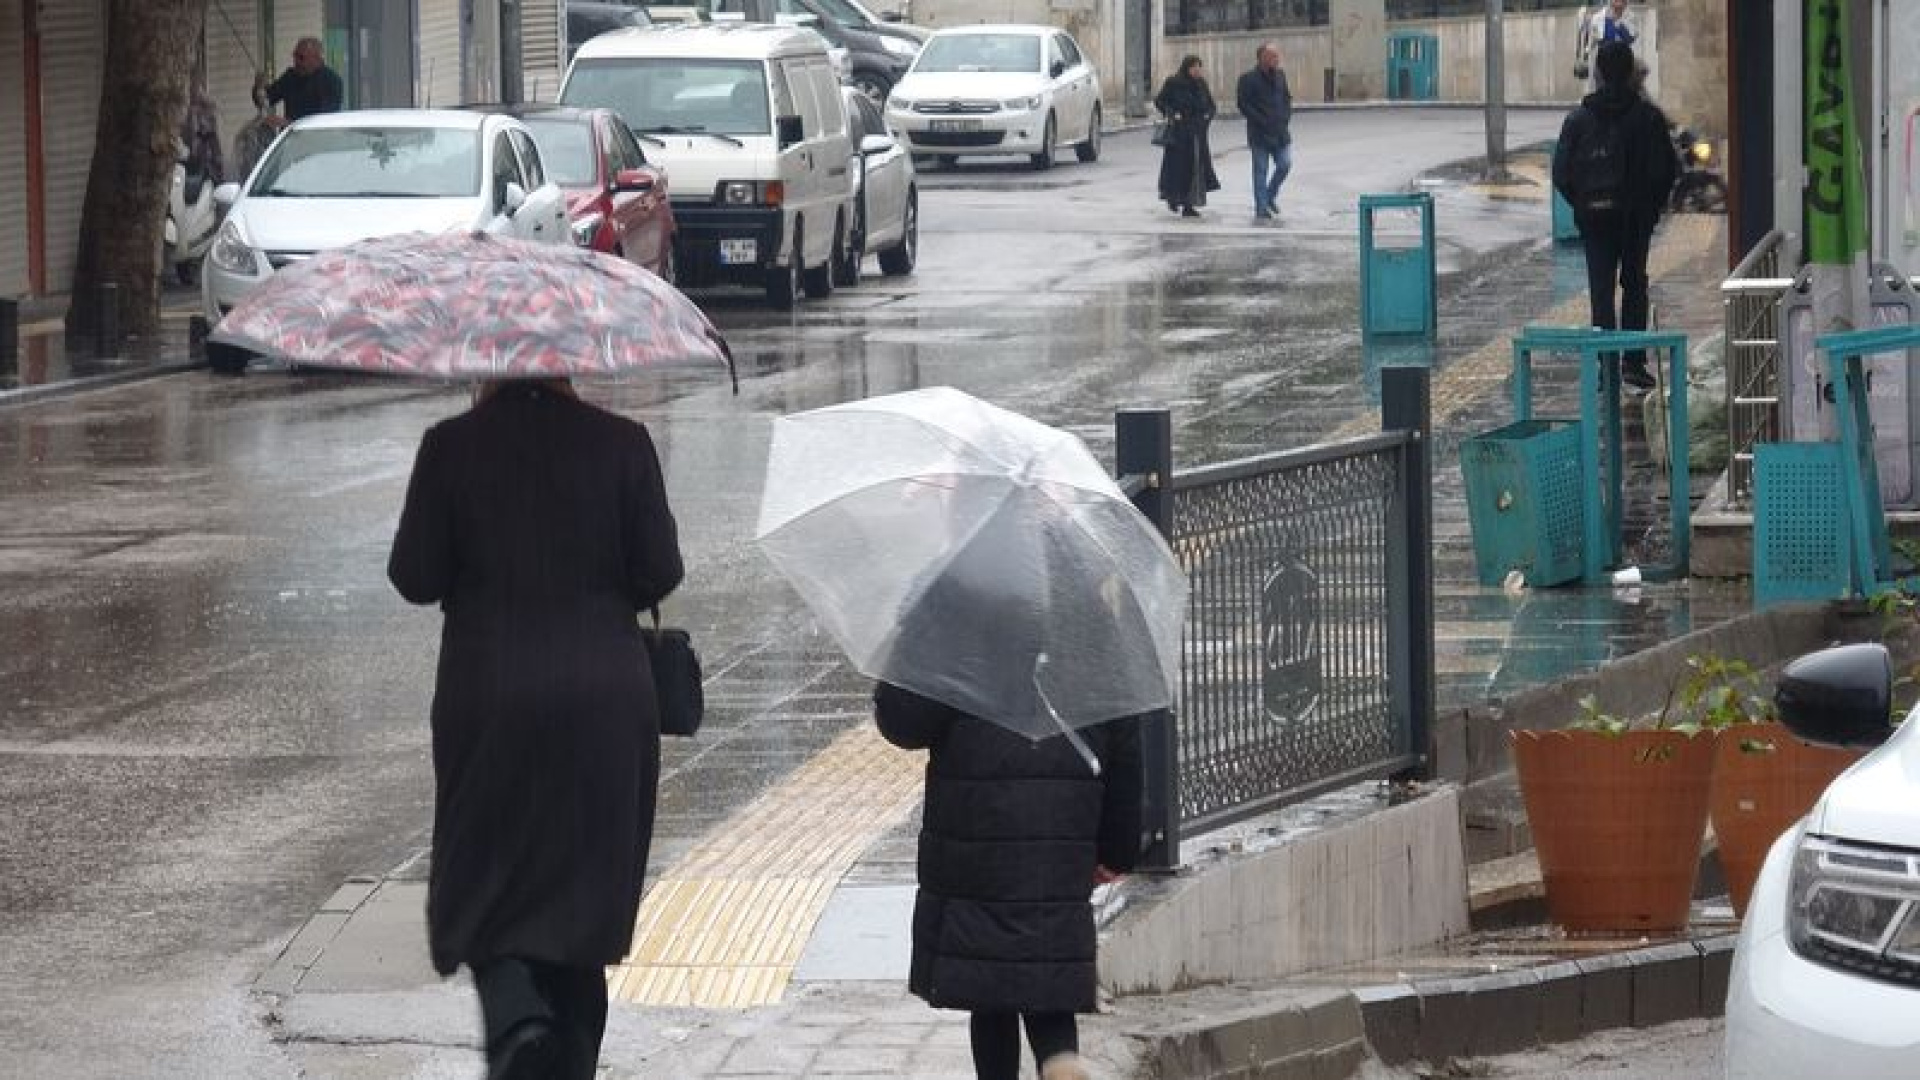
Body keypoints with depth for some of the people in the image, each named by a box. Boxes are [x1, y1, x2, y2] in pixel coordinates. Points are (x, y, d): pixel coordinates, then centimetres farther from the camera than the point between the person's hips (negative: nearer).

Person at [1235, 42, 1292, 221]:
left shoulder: (1280, 76, 10)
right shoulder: (1249, 79, -9)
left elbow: (1287, 98, 21)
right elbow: (1243, 105, -12)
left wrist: (1286, 116, 4)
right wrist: (1261, 121, -16)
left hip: (1280, 132, 5)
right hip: (1260, 133, -5)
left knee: (1285, 164, -1)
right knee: (1261, 171, 0)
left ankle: (1270, 195, 23)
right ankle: (1261, 208, 6)